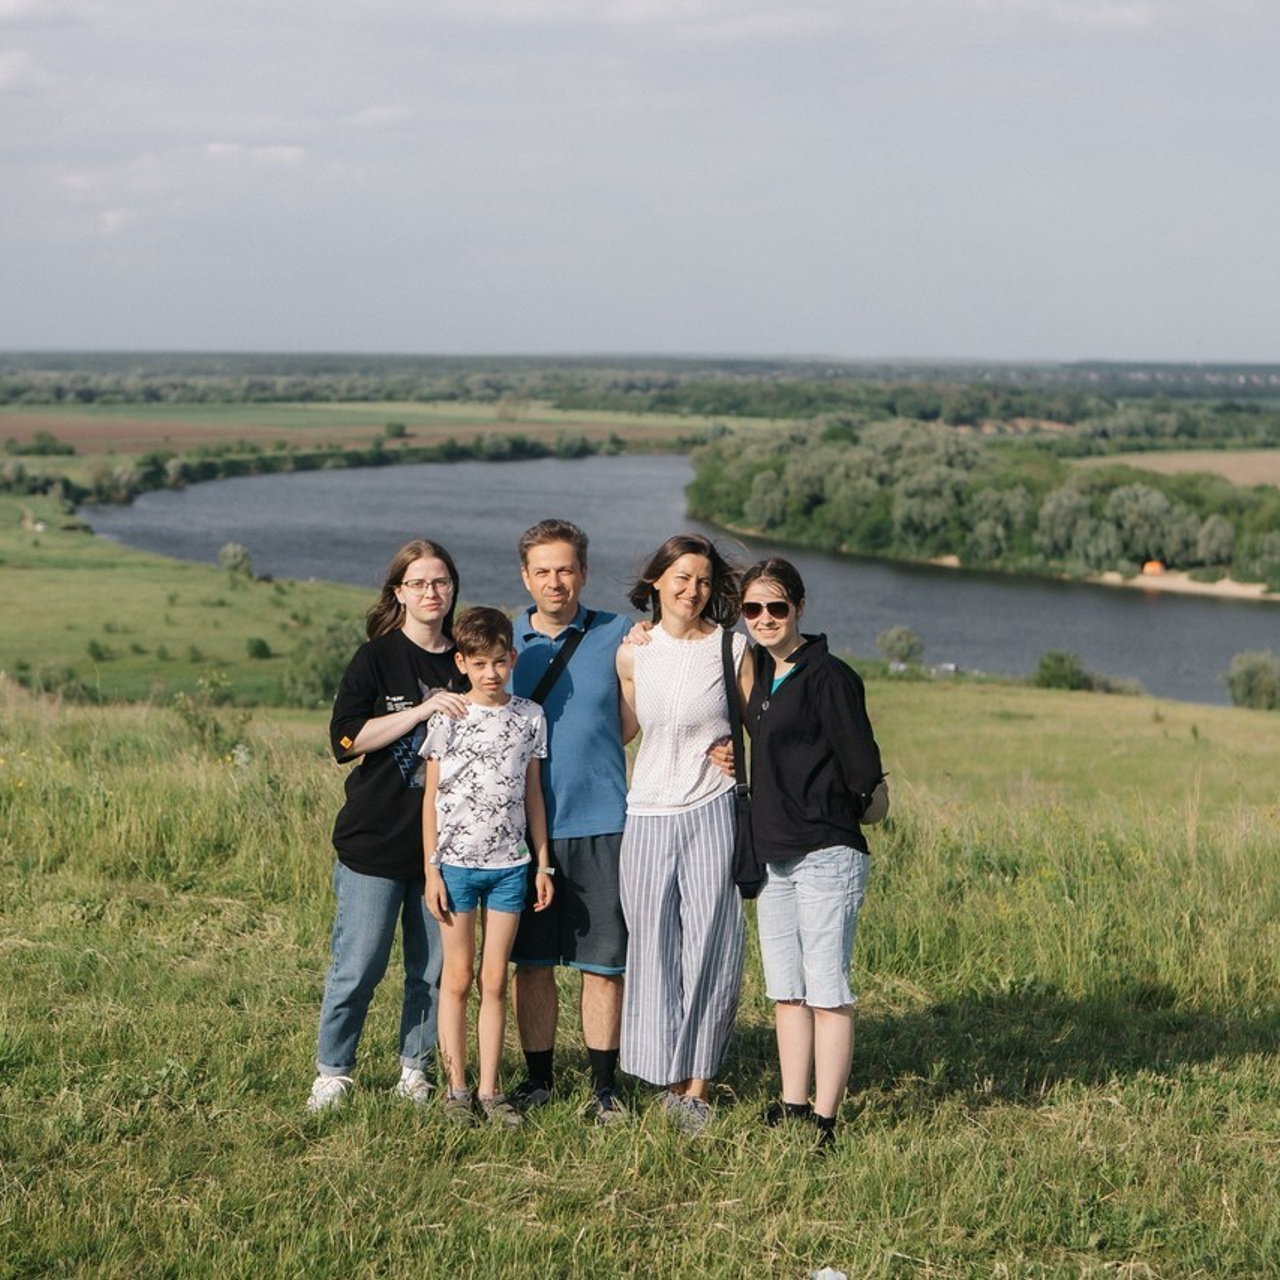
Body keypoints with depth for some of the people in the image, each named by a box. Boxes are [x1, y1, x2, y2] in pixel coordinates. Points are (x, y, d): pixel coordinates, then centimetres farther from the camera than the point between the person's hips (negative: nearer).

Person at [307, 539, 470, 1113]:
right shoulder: (377, 658, -1)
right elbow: (346, 738, -13)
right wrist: (425, 709, -17)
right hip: (376, 843, -3)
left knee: (435, 967, 6)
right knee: (358, 964, -2)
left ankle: (415, 1067, 21)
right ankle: (332, 1072, 12)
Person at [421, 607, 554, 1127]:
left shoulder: (530, 717, 5)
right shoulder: (447, 717, -3)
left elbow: (533, 794, 10)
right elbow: (431, 796, -1)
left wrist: (543, 864, 8)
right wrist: (431, 869, -5)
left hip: (510, 864, 2)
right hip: (456, 863, -2)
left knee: (495, 980, 5)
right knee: (458, 978, 3)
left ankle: (489, 1089, 11)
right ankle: (456, 1089, 10)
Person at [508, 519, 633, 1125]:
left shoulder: (618, 637, 1)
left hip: (600, 822, -2)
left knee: (603, 961, 1)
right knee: (531, 960, 7)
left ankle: (603, 1085, 12)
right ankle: (538, 1076, 20)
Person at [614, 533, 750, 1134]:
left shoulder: (731, 647, -1)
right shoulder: (632, 653, 6)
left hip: (712, 813, -2)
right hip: (647, 815, 2)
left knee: (710, 951, -2)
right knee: (654, 952, 3)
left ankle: (697, 1087, 7)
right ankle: (668, 1079, 14)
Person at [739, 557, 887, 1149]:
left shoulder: (828, 676, -13)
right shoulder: (760, 671, 10)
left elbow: (870, 785, -12)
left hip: (826, 855, -8)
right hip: (772, 855, 8)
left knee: (827, 992, -4)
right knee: (786, 991, 12)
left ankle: (824, 1119, -1)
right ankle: (792, 1106, 19)